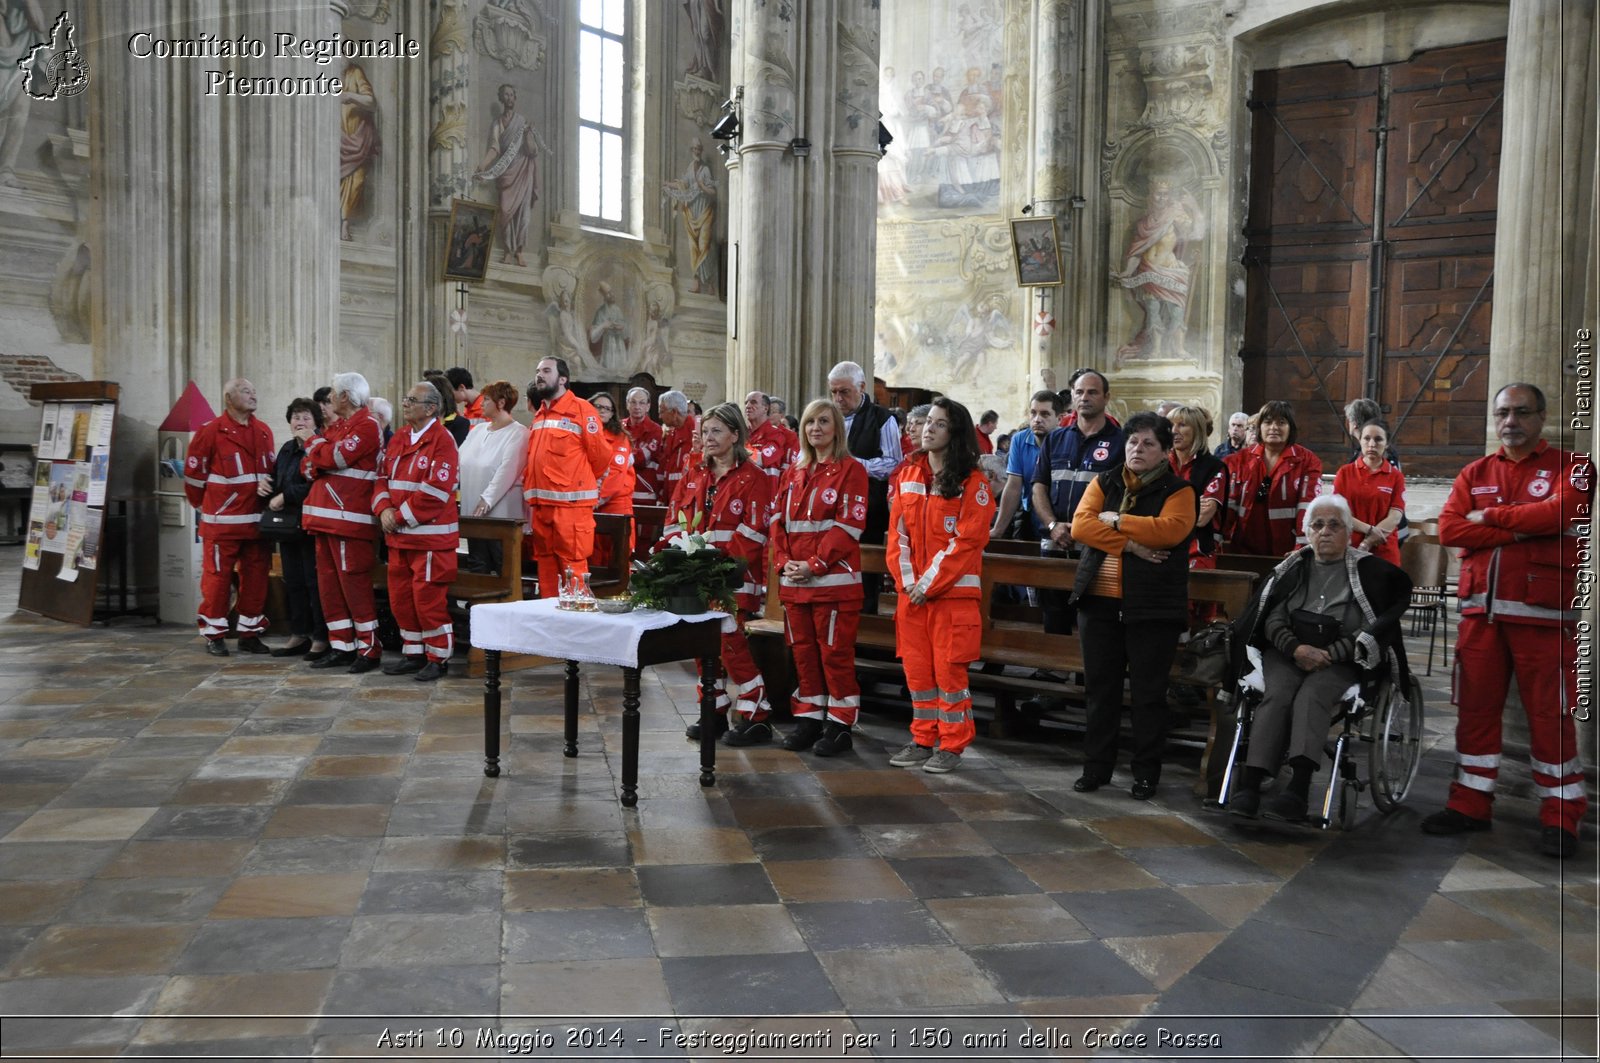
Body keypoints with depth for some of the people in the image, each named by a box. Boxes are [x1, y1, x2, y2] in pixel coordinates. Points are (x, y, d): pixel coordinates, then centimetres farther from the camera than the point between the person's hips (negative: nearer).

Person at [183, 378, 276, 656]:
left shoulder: (264, 432, 11)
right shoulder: (210, 431, -7)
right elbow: (193, 472, -2)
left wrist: (267, 485, -4)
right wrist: (205, 505, 7)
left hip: (257, 519, 5)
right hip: (222, 521, -5)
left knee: (256, 578, 8)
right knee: (218, 577, 0)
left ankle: (249, 633, 18)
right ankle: (214, 636, 11)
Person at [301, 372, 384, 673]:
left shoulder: (367, 425, -8)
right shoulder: (336, 424, 20)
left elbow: (335, 457, -18)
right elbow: (310, 465, 17)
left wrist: (314, 443, 0)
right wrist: (314, 467, -6)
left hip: (350, 518, -9)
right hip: (325, 515, 9)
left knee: (354, 583, -7)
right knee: (328, 583, 10)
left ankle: (369, 649, 1)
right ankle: (341, 647, 17)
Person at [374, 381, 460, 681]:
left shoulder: (441, 441, -11)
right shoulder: (399, 439, 13)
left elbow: (435, 490, -19)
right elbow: (383, 477, 13)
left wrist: (401, 516, -15)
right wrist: (384, 509, -5)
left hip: (430, 536, -8)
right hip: (399, 535, 8)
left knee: (428, 599, -5)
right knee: (400, 597, 12)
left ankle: (439, 658, 9)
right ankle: (413, 654, 25)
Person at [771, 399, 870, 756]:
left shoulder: (851, 470, -4)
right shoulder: (793, 472, 15)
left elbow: (849, 526, -12)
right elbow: (778, 520, 12)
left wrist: (815, 565, -16)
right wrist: (783, 561, -3)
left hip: (834, 580, -6)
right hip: (793, 580, 6)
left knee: (835, 652, -2)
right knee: (802, 650, 11)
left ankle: (840, 724, 8)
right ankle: (808, 717, 22)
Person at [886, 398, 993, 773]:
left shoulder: (973, 482, -7)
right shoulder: (907, 475, 9)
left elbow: (968, 540, -13)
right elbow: (897, 532, 8)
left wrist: (929, 583, -15)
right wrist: (907, 580, -5)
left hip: (953, 592, -5)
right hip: (911, 591, 5)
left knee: (949, 669, -1)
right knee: (917, 668, 10)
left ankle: (951, 745, 11)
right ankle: (923, 740, 22)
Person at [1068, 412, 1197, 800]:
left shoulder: (1178, 491, 0)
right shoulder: (1104, 484, 10)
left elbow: (1170, 529, -19)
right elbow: (1080, 524, -6)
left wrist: (1117, 521, -12)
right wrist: (1128, 543, -16)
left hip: (1153, 608, -3)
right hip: (1101, 603, 4)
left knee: (1148, 693, 4)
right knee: (1100, 689, 10)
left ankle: (1146, 774, 16)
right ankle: (1096, 767, 21)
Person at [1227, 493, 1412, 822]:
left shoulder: (1368, 570, 7)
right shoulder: (1293, 567, 15)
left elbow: (1370, 629, -1)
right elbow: (1272, 618, 8)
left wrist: (1329, 653, -12)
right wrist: (1296, 648, -10)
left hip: (1340, 661, -2)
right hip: (1288, 652, 2)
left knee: (1311, 695, -33)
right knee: (1276, 694, -29)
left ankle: (1298, 791, -47)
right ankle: (1248, 784, -40)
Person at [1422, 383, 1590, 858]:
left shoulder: (1569, 465, 4)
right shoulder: (1474, 474, 14)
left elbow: (1561, 512, -17)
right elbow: (1448, 529, -1)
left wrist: (1490, 516, -7)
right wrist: (1520, 531, -10)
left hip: (1543, 611, -4)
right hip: (1481, 609, 4)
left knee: (1550, 713, 1)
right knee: (1476, 708, 8)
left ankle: (1560, 817, 12)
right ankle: (1471, 804, 18)